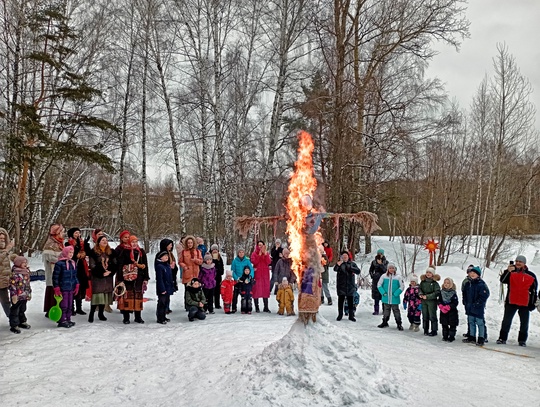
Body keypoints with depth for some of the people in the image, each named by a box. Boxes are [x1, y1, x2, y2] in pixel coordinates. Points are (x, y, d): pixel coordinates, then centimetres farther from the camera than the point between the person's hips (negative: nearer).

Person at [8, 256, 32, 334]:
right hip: (17, 297, -8)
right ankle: (14, 326, 9)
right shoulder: (15, 273, -17)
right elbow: (12, 285, -20)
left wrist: (29, 293, 20)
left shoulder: (26, 272, 9)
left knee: (22, 310, 21)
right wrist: (14, 295, -21)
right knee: (15, 311, 2)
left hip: (25, 296, 8)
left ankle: (22, 322, 35)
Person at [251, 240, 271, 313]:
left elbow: (269, 262, -4)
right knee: (256, 289, -5)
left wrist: (265, 254, -12)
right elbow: (253, 262, -12)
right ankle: (257, 307, 2)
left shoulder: (266, 253, 12)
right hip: (257, 273, -3)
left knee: (266, 289, 2)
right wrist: (259, 254, -14)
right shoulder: (254, 253, 5)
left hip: (265, 274, 3)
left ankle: (266, 307, 6)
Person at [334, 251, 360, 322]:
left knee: (350, 301, 8)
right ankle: (340, 315, 18)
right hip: (341, 285, -2)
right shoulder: (339, 263, -1)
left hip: (350, 286, 2)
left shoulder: (352, 264, 6)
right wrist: (340, 262, -37)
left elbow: (358, 271, -4)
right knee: (340, 300, 5)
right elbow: (335, 269, -21)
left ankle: (351, 315, 18)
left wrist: (350, 268, -15)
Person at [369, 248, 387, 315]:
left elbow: (386, 270, -11)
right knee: (376, 296, 1)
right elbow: (371, 270, 15)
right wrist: (372, 275, -1)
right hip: (375, 280, 2)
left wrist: (381, 264, -19)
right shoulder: (374, 262, 8)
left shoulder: (386, 262, 3)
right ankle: (376, 310, 5)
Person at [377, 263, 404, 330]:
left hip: (394, 299, -2)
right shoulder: (384, 276, -2)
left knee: (396, 311, 4)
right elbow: (379, 285, 3)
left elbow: (402, 287, -2)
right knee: (386, 310, 15)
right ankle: (385, 322, 28)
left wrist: (396, 294, -10)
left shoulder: (398, 277, -5)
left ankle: (399, 324, 15)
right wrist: (383, 292, -7)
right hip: (386, 298, 2)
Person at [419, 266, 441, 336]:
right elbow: (419, 288, 14)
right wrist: (420, 294, -8)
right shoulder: (423, 282, 7)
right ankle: (426, 330, 22)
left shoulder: (435, 283, -8)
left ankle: (434, 331, 9)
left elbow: (437, 292, -13)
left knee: (432, 316, -1)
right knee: (425, 316, 12)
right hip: (423, 301, 5)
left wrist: (427, 296, -18)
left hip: (432, 301, -5)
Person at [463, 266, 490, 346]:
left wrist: (476, 303, -17)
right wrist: (465, 302, 10)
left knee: (480, 323, -1)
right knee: (471, 322, 14)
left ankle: (481, 339, 7)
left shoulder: (482, 284, -12)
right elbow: (465, 294, 20)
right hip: (470, 308, 7)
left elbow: (485, 295, -17)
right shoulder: (469, 284, 10)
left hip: (478, 308, -7)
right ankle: (472, 337, 24)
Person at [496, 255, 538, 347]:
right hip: (511, 302, 0)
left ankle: (522, 340, 20)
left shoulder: (531, 276, 3)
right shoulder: (511, 273, 3)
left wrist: (533, 303, 4)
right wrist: (508, 271, -28)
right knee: (506, 321, 3)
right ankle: (502, 338, 9)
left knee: (524, 323, 8)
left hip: (525, 304, 1)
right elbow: (503, 280, -13)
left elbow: (534, 291, 7)